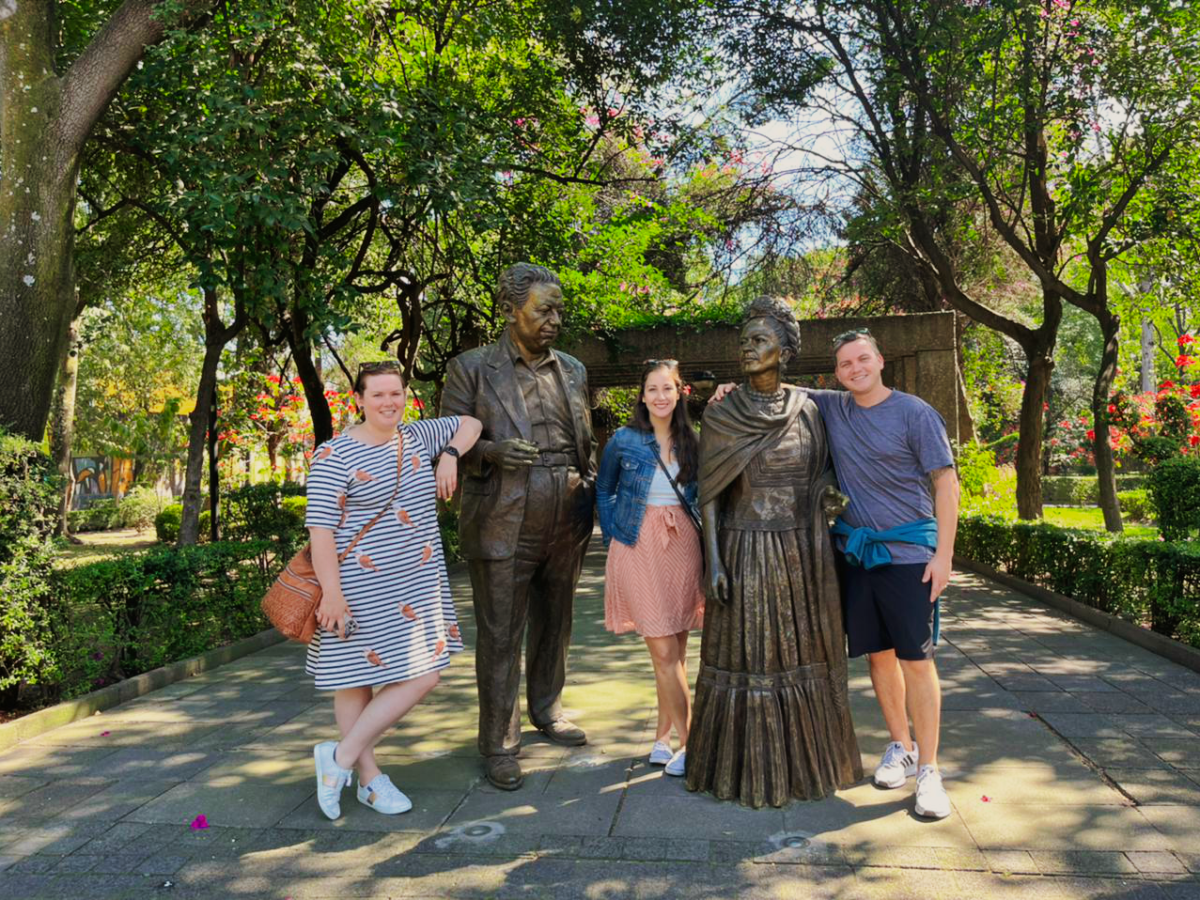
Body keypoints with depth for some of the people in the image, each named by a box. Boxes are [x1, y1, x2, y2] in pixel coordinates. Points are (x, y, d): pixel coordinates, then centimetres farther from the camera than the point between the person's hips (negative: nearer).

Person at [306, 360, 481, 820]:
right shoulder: (335, 455, -10)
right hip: (361, 587, -7)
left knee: (422, 675, 5)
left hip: (418, 583, 7)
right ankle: (369, 777, 19)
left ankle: (341, 758, 16)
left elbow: (470, 423, 22)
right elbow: (320, 528, -14)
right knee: (357, 678, 3)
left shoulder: (418, 436, 8)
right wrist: (332, 593, -19)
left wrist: (450, 455, 2)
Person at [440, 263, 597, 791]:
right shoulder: (471, 368, -3)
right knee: (500, 638, 3)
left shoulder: (573, 371, 12)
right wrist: (494, 451, -23)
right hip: (502, 527, -5)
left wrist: (592, 493, 7)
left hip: (565, 526, 5)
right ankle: (498, 744, 17)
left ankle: (547, 710, 39)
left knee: (554, 625, 18)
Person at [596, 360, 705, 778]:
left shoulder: (691, 442, 7)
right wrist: (614, 538, 4)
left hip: (683, 546, 3)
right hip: (638, 547, -3)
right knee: (664, 651, -5)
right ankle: (691, 743, 3)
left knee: (676, 650, 8)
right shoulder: (624, 441, 1)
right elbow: (603, 492, 12)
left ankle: (663, 736, 23)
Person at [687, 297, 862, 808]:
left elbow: (820, 472, 15)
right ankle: (746, 764, 20)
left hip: (800, 553, 3)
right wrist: (713, 560, -10)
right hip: (745, 553, -2)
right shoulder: (721, 416, -4)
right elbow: (709, 493, -4)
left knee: (800, 650, 12)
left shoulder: (807, 411, 3)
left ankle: (804, 758, 29)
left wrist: (827, 493, -8)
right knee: (746, 656, 4)